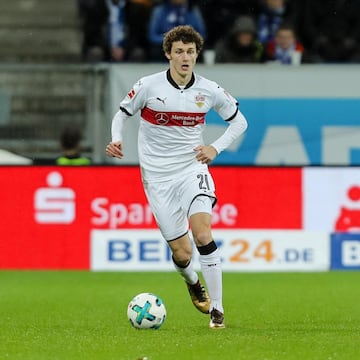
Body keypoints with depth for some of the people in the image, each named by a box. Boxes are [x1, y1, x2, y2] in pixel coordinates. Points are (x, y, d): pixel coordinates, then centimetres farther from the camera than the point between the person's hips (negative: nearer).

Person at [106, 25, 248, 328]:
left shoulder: (209, 91, -3)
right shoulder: (148, 86, -7)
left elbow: (239, 121, 12)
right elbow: (122, 114, 7)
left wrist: (216, 148, -2)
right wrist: (116, 141, -12)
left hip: (192, 168, 0)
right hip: (158, 177, 0)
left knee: (202, 233, -24)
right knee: (182, 253, 1)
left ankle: (217, 309, -16)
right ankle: (193, 282, 39)